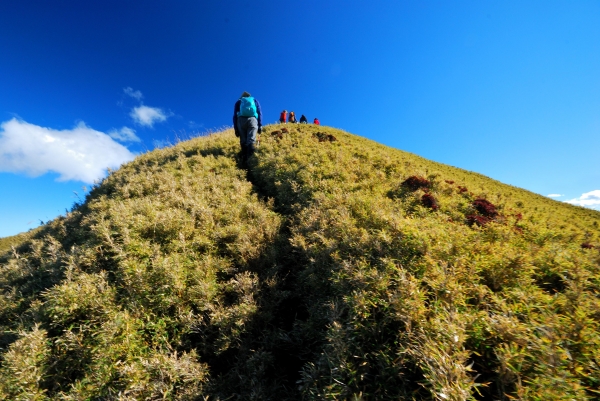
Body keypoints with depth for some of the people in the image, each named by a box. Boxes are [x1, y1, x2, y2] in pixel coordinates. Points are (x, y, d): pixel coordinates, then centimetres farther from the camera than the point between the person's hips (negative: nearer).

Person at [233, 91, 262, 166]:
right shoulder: (255, 101, 29)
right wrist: (260, 125, 7)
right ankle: (250, 157, -40)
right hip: (252, 119, -1)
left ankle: (244, 160, -10)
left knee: (243, 142, 2)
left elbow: (235, 115, 16)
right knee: (251, 140, -15)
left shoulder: (238, 102, 28)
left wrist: (236, 128, 12)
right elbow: (260, 113, 14)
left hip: (241, 120, 1)